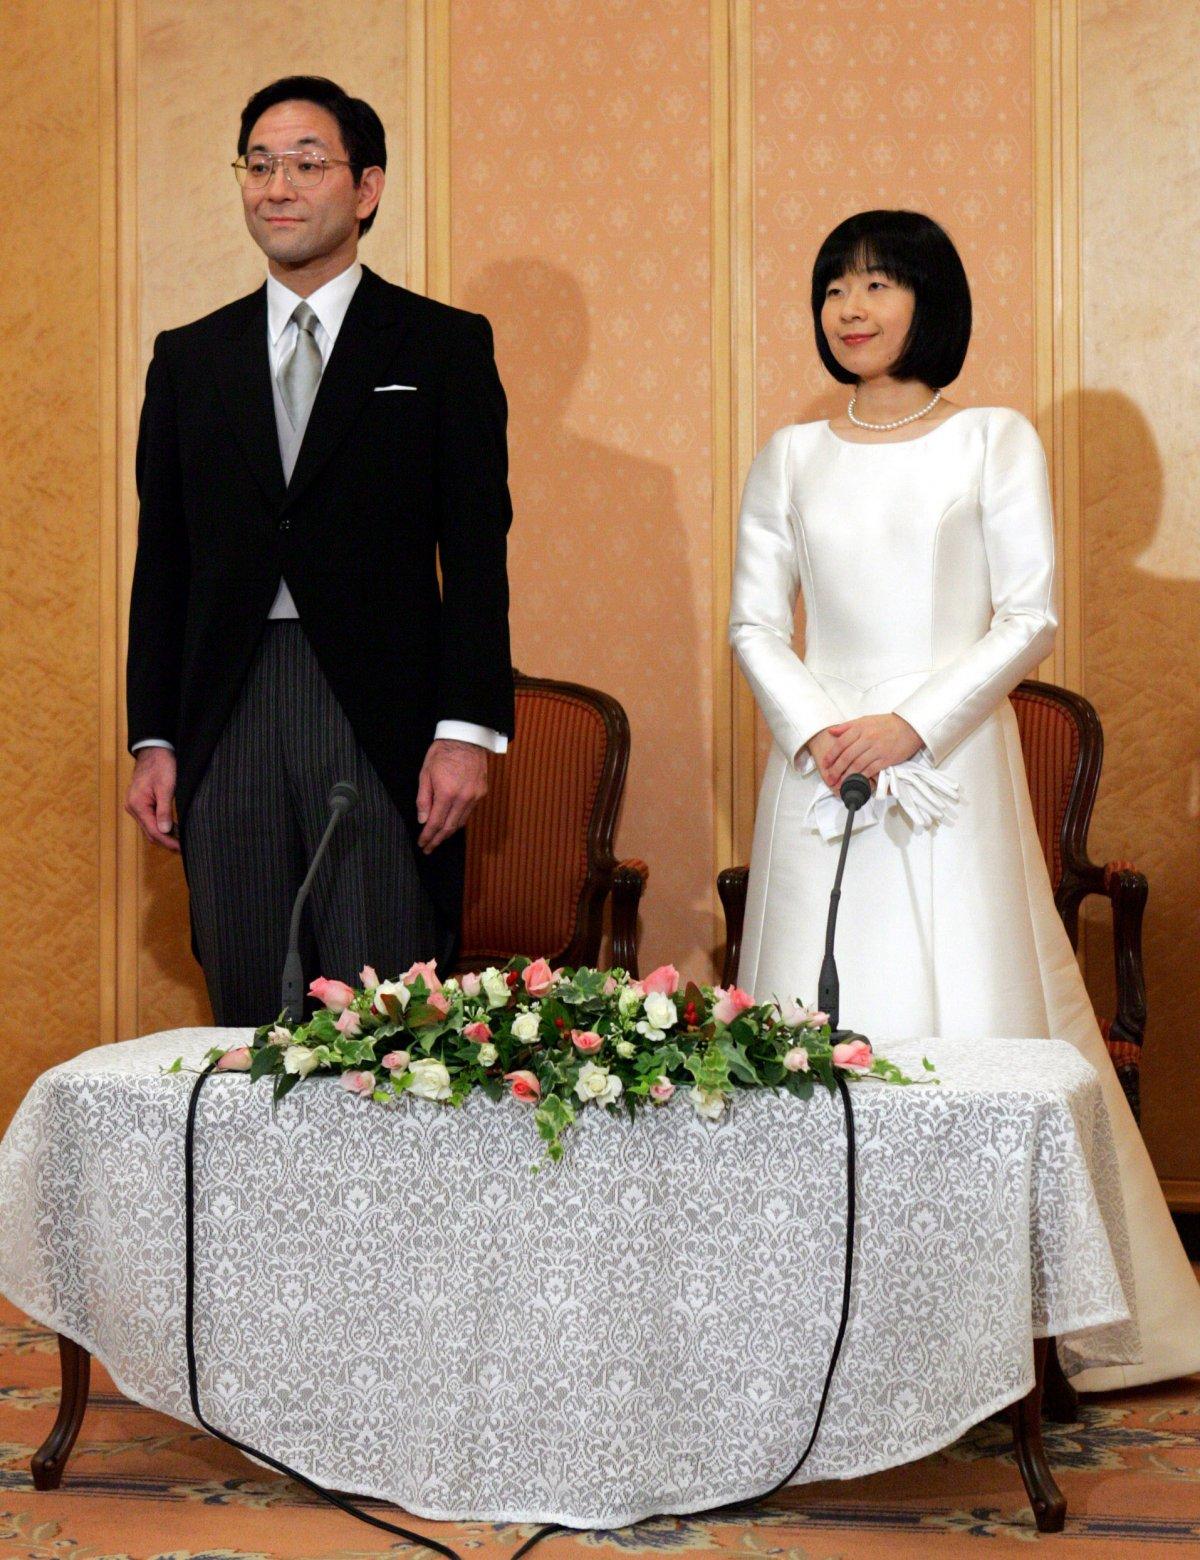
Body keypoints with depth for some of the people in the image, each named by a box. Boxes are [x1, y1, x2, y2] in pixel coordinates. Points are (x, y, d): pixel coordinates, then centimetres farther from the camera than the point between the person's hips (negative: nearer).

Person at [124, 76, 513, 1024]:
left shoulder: (443, 346, 5)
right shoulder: (189, 358, 14)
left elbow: (477, 549, -1)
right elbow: (162, 561, 13)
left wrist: (469, 729, -10)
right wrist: (152, 741, 7)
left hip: (383, 725, -3)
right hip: (226, 725, 3)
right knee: (249, 1019, 7)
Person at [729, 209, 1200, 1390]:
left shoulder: (995, 441, 3)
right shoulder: (790, 457, 11)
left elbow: (1029, 617, -3)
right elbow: (754, 621, 8)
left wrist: (915, 723, -13)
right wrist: (817, 728, -9)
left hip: (952, 763, -2)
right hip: (819, 767, 3)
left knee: (973, 1003, -2)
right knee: (819, 1016, 1)